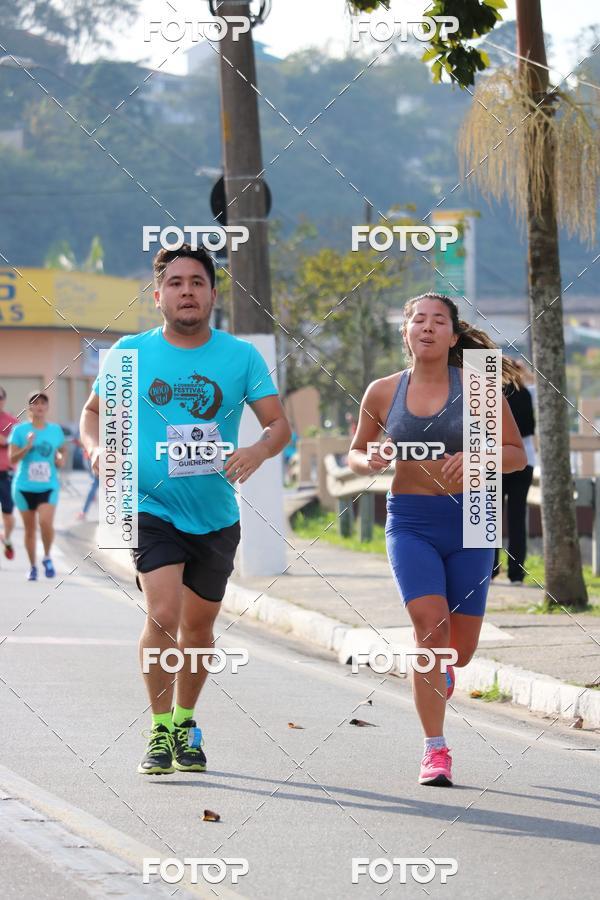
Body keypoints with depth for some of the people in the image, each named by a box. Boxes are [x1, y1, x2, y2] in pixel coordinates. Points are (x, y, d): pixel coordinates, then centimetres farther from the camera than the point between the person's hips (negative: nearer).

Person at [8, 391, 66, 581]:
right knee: (30, 529, 6)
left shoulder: (55, 430, 5)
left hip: (49, 487, 0)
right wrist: (27, 447, -20)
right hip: (24, 487, 0)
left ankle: (47, 557, 5)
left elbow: (61, 451, 20)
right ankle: (33, 567, 22)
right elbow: (12, 458, -5)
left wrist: (61, 458, -2)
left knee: (46, 523, -20)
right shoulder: (20, 430, -2)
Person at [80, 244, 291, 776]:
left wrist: (259, 449, -26)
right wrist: (97, 448, -12)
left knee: (198, 626, 13)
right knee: (163, 613, -20)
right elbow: (94, 411, 10)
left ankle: (185, 723, 34)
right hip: (151, 509, -2)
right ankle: (160, 731, -7)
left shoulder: (241, 357, -1)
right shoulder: (131, 353, 0)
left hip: (216, 515, 2)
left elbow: (280, 423, -3)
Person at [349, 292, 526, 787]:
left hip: (468, 522, 0)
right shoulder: (383, 392, 2)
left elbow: (517, 454, 1)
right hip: (410, 523, 0)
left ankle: (438, 672, 45)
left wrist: (475, 459, -19)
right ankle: (436, 750, -10)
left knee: (461, 645, 5)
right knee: (431, 626, -18)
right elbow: (355, 453, 15)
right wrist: (368, 461, -8)